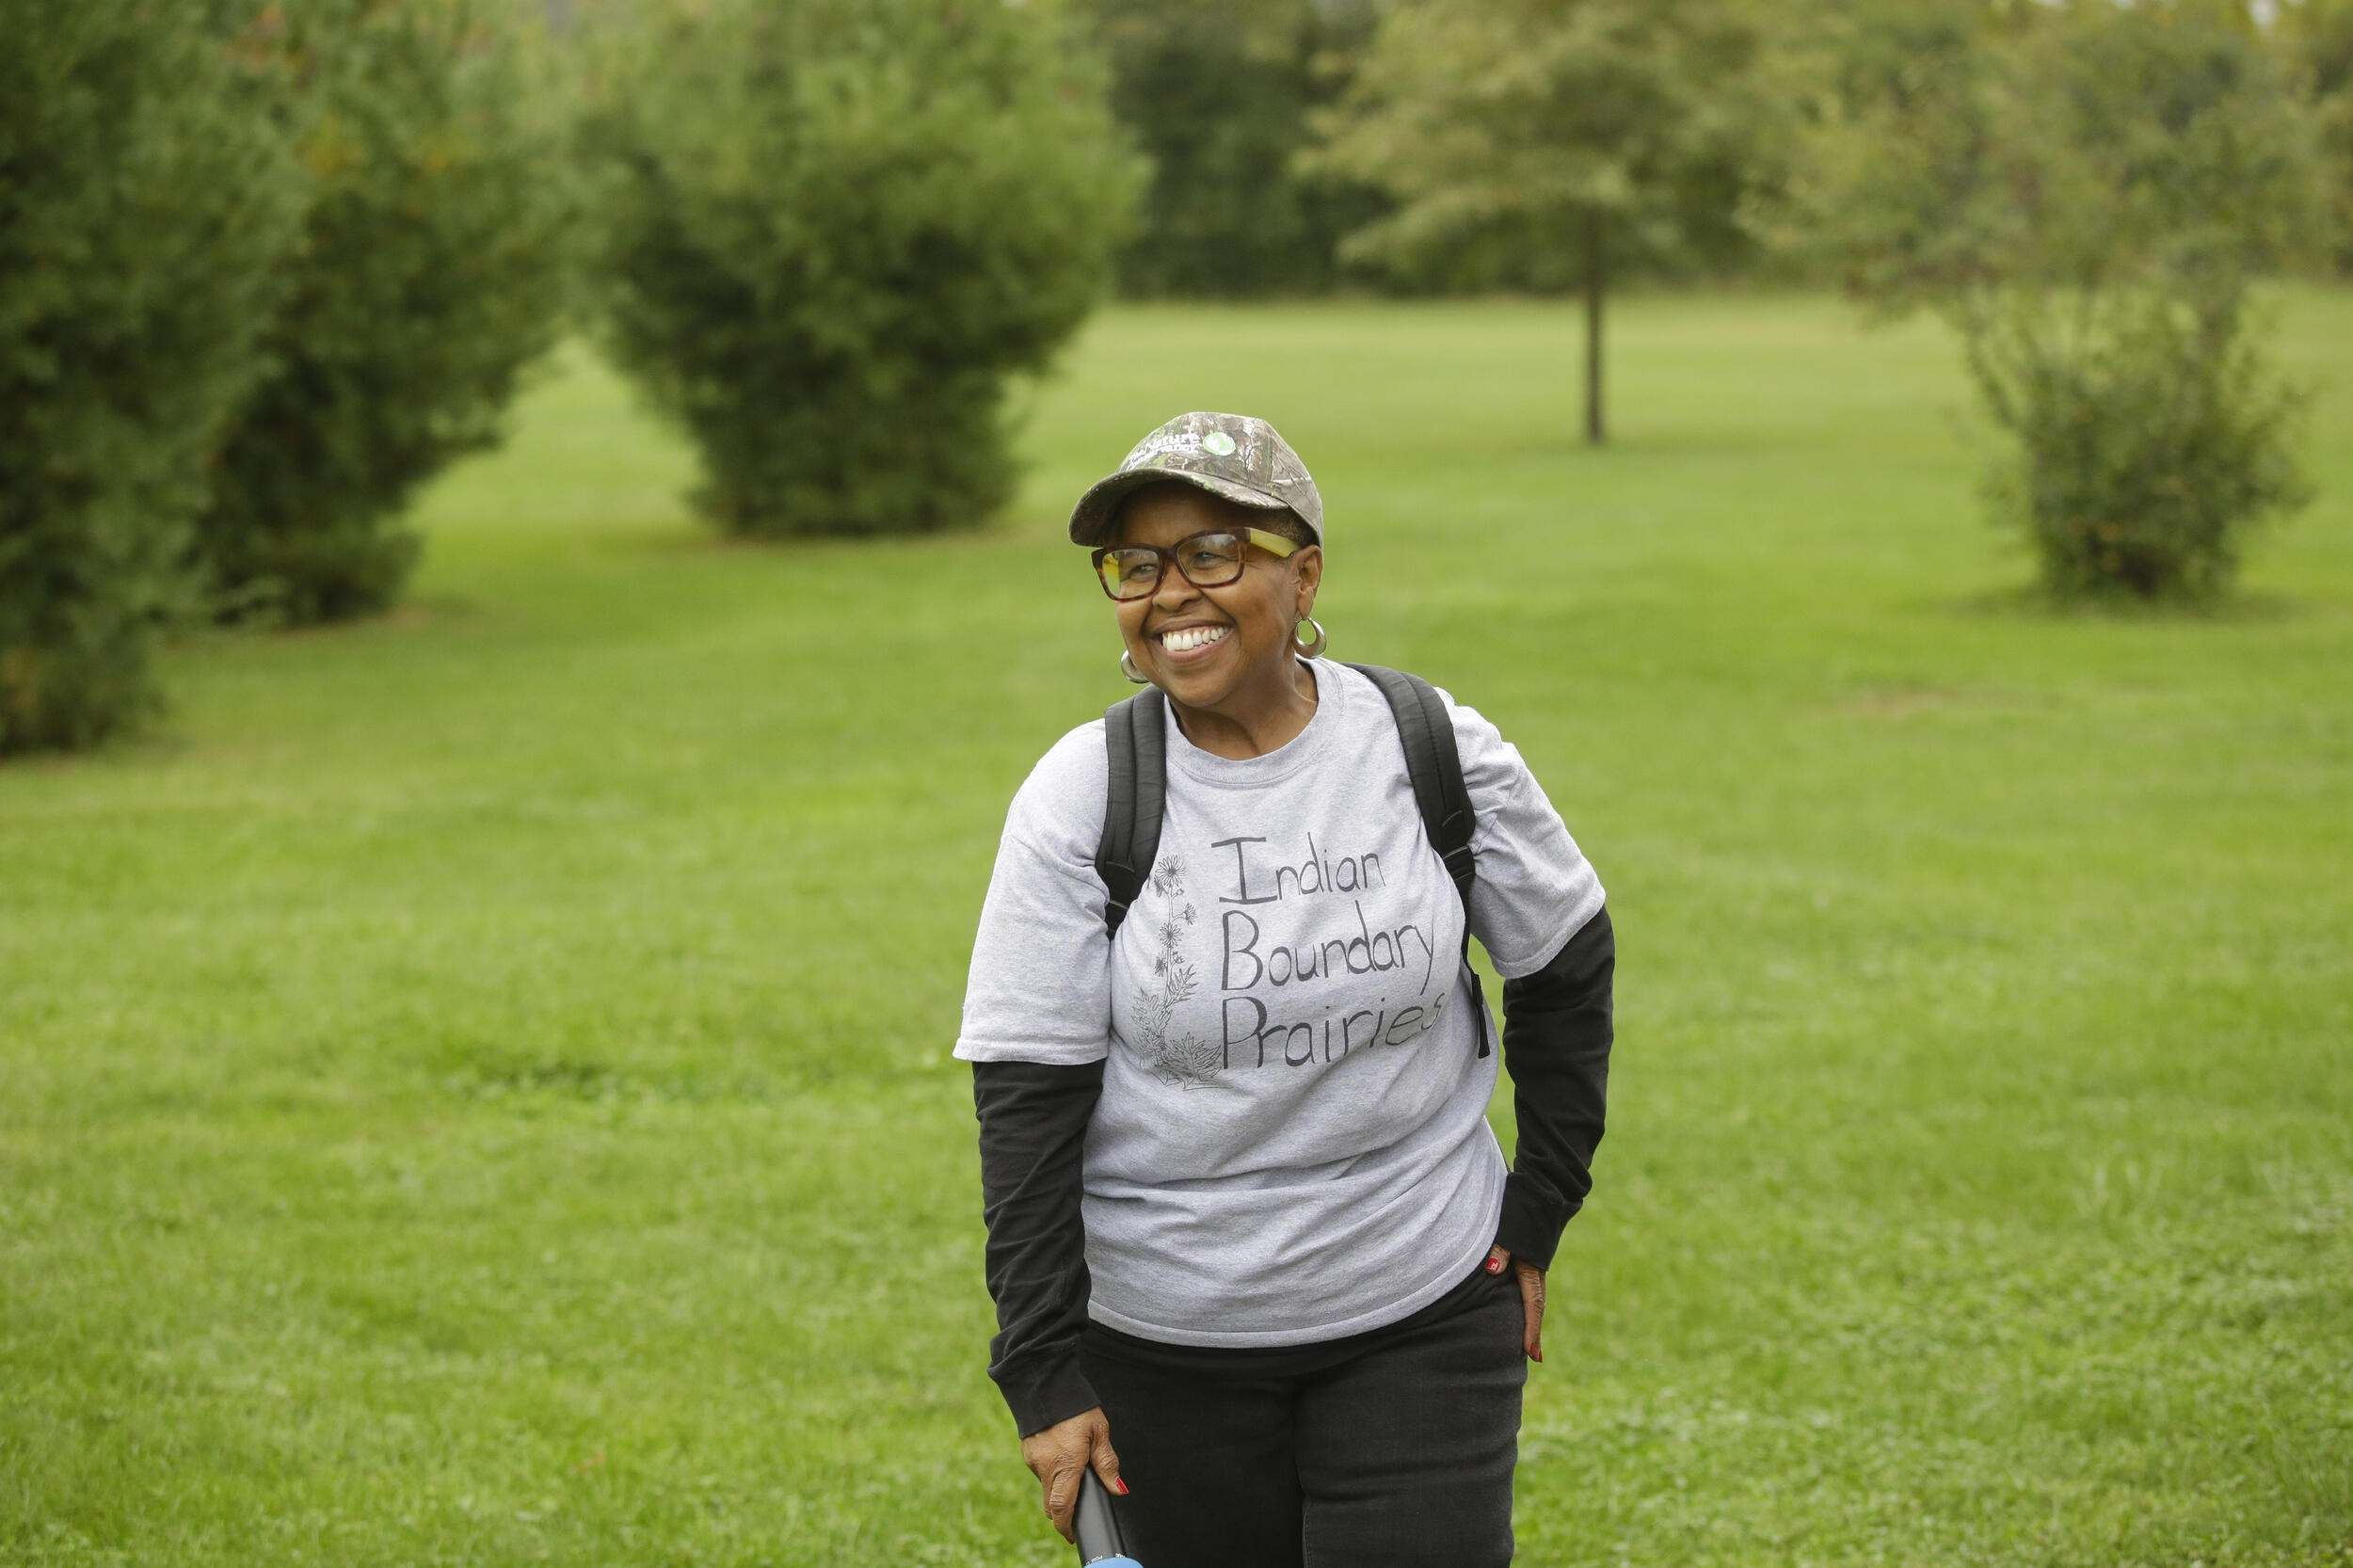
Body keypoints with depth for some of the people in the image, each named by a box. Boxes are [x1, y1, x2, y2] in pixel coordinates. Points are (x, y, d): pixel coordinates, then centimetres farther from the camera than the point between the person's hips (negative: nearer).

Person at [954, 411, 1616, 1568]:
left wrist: (1538, 1212, 9)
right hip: (1162, 1341, 0)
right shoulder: (1078, 797, -8)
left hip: (1424, 1317, 1)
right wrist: (1043, 1377, -11)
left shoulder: (1439, 752, -5)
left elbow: (1566, 969, 11)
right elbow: (1027, 1102, -8)